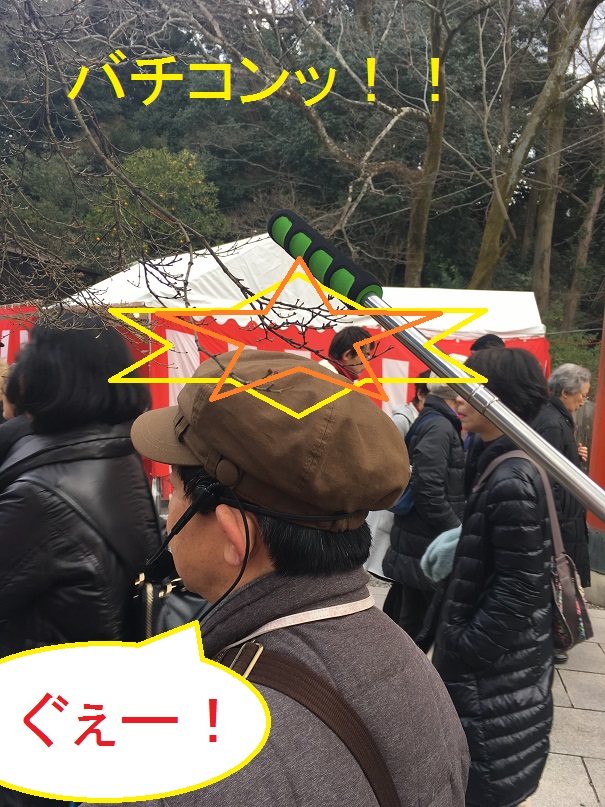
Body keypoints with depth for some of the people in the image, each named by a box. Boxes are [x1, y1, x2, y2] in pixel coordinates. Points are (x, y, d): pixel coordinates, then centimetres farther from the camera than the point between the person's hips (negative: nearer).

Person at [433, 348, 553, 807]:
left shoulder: (511, 482, -24)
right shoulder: (507, 466, 6)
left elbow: (518, 592, -24)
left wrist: (461, 654, -17)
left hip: (497, 666, -9)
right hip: (502, 657, 9)